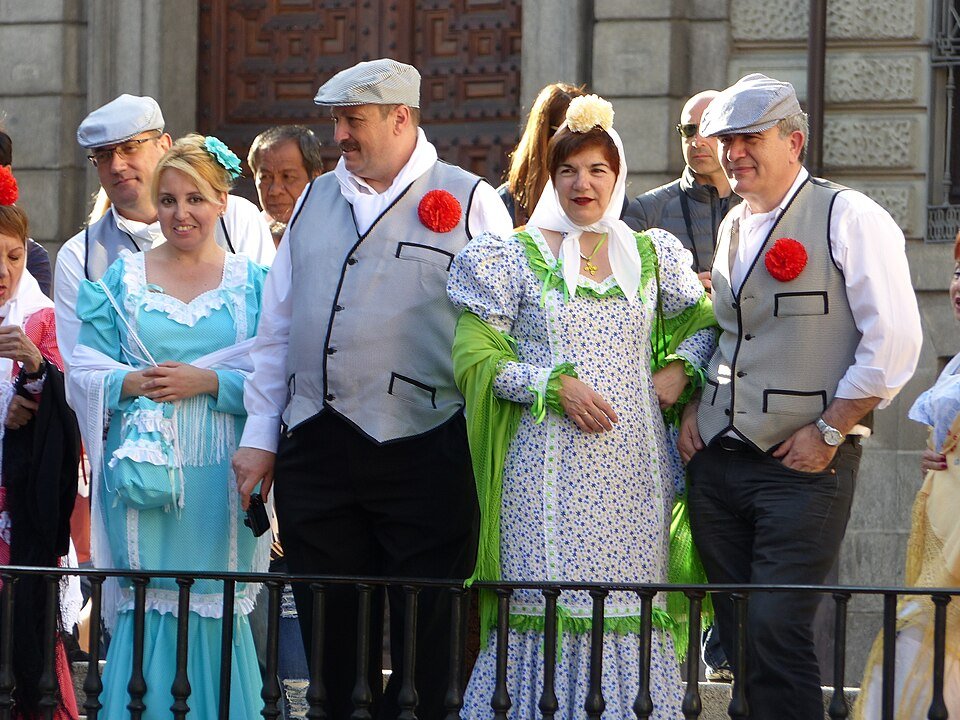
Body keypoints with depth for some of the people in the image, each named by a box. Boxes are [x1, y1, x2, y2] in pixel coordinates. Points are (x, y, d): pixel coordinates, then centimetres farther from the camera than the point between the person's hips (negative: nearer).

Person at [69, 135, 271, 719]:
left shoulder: (253, 283, 6)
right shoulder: (122, 278, 9)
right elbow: (86, 370, 5)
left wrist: (207, 381, -14)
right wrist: (132, 383, -13)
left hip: (220, 477, -1)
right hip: (143, 468, 1)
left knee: (216, 607, -1)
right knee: (145, 608, -2)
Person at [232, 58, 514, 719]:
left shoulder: (469, 203, 2)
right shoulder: (315, 201, 16)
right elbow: (278, 328, 18)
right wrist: (259, 437, 13)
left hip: (425, 451, -4)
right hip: (316, 451, 4)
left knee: (424, 638, 0)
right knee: (333, 635, 7)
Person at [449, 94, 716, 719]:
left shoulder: (650, 256, 12)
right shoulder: (513, 256, 3)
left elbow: (705, 322, 25)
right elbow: (477, 356, -1)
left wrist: (680, 369, 5)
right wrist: (556, 386, -13)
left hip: (632, 465, 3)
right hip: (548, 461, -3)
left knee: (631, 607, -1)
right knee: (545, 604, -7)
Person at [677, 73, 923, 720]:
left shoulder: (847, 217, -7)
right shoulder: (733, 226, 16)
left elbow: (895, 340, -12)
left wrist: (829, 430, -14)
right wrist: (694, 407, 11)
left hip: (803, 466, -7)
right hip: (719, 462, 7)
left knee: (776, 632, -14)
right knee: (738, 636, 8)